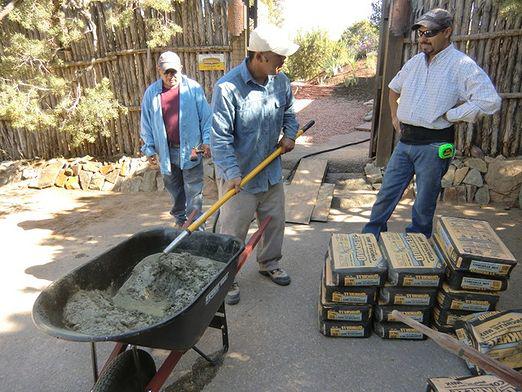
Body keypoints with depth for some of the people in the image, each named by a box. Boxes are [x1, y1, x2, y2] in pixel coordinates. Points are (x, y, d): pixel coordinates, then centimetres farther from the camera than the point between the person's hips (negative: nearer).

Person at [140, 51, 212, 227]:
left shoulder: (193, 88, -4)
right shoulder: (151, 92, 3)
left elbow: (206, 117, -2)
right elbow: (146, 123, 6)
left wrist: (207, 141, -9)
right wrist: (149, 149, 4)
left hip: (191, 149, -3)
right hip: (166, 151, 3)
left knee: (193, 190, 2)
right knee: (174, 189, 15)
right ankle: (180, 219, 33)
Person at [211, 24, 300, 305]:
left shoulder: (280, 81, -2)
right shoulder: (227, 87, -21)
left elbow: (288, 112, 17)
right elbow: (220, 137, -21)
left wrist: (289, 133, -2)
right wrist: (232, 172, -29)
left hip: (271, 171, 6)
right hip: (238, 175, -6)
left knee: (275, 221, 19)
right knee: (233, 231, 5)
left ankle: (269, 264, 43)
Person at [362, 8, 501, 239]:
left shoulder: (462, 65, -10)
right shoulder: (416, 61, 11)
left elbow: (490, 101, -18)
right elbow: (394, 88, 28)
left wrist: (450, 116, -14)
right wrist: (395, 117, 18)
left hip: (434, 144, -6)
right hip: (405, 140, 6)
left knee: (424, 203, 6)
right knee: (387, 192, 9)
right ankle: (371, 234, 22)